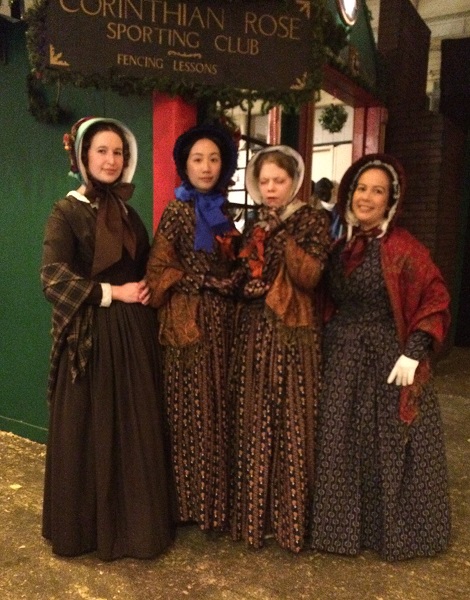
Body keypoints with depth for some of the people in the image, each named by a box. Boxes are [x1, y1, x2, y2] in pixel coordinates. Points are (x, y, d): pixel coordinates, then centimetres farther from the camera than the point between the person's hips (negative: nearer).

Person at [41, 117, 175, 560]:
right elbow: (53, 277, -13)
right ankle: (86, 523, 24)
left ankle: (135, 518, 28)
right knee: (90, 429, 5)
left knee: (137, 427, 11)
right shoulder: (67, 211, -5)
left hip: (134, 330, 6)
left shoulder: (127, 211, 13)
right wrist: (112, 293, -14)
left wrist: (146, 291, 2)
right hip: (90, 332, -5)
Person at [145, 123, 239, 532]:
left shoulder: (222, 211, 13)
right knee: (193, 410, 1)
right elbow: (160, 270, -9)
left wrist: (233, 285, -1)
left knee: (219, 408, 11)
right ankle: (192, 502, 17)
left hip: (222, 317, 6)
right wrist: (208, 282, -13)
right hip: (189, 319, -6)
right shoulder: (177, 211, -5)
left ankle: (218, 498, 25)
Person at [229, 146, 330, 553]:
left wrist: (282, 236, -20)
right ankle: (253, 513, 25)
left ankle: (289, 518, 17)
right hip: (253, 330, 5)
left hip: (291, 332, -5)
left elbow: (310, 276, -14)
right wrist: (236, 256, -2)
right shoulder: (255, 223, 14)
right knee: (252, 422, 9)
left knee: (288, 422, 0)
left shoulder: (312, 221, -2)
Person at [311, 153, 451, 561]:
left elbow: (436, 301, -12)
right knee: (343, 446, 13)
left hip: (388, 359, -5)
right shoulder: (341, 247, 6)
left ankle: (396, 530, 29)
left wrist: (414, 352, -20)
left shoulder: (403, 247, -11)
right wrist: (328, 346, 6)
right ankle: (348, 526, 33)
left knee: (390, 447, 7)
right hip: (342, 361, 6)